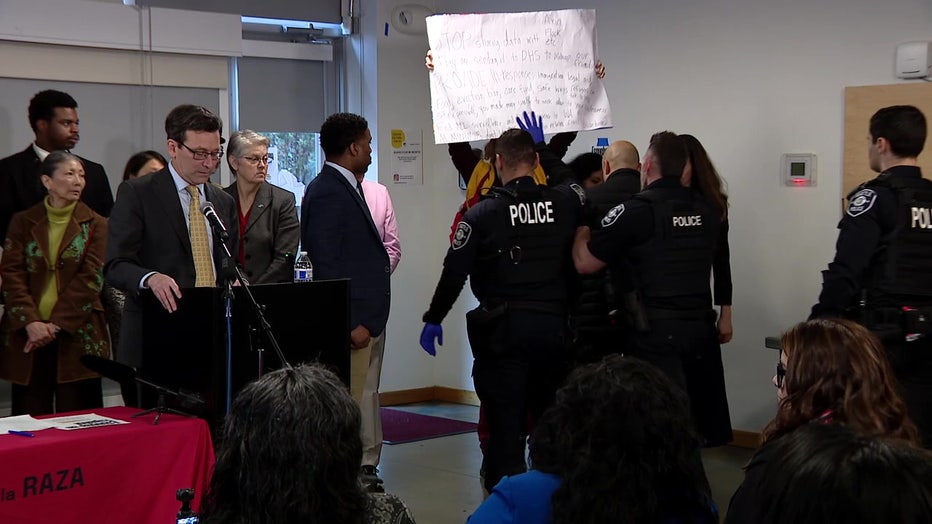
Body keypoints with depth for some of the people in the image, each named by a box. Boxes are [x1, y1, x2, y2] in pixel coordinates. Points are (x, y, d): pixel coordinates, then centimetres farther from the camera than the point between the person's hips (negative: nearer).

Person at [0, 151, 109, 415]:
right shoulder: (23, 222, 9)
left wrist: (56, 324, -12)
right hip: (28, 334, 1)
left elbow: (90, 278, -3)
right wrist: (31, 322, -13)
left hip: (76, 335, -1)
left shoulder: (94, 224, 5)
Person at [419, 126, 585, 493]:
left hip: (504, 329, -3)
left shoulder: (483, 214, -9)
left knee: (505, 421, 1)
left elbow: (454, 273, -6)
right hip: (554, 325, 4)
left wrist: (433, 319, 6)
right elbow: (576, 190, 26)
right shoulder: (564, 202, 0)